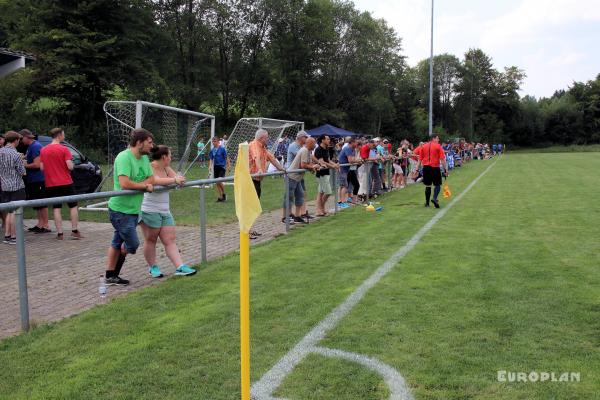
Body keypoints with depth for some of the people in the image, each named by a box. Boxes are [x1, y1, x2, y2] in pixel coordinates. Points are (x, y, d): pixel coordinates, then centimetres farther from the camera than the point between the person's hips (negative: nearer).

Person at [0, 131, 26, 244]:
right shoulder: (16, 155, -16)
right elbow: (22, 172, -10)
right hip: (16, 186, -7)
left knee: (9, 212, 16)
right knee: (15, 212, -1)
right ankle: (13, 237, 3)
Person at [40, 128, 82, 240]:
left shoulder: (43, 150, 4)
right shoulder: (64, 149, -11)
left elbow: (42, 167, 5)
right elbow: (70, 167, -16)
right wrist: (71, 162, 5)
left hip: (51, 184, 4)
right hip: (66, 182, -4)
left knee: (56, 208, 5)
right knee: (73, 206, 8)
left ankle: (60, 233, 3)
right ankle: (74, 231, 6)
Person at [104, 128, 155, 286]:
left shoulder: (144, 158, 7)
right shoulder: (124, 157, -20)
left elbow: (151, 179, 7)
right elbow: (125, 183, -29)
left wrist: (137, 185, -13)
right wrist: (145, 185, -14)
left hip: (133, 209, 8)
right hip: (120, 209, -8)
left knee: (117, 243, 15)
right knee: (132, 244, -3)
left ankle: (110, 276, 25)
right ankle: (113, 275, 20)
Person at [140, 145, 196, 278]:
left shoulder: (166, 168, 11)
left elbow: (177, 177, 4)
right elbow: (155, 180, -32)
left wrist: (179, 178, -17)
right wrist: (174, 180, -34)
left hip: (165, 211, 7)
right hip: (149, 211, -7)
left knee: (170, 240, 2)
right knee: (150, 240, 6)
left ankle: (180, 267, -2)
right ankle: (152, 267, 20)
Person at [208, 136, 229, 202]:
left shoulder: (222, 149, -8)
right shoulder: (212, 150, 6)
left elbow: (226, 158, -5)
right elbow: (211, 159, 12)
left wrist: (228, 166, -6)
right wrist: (210, 166, -3)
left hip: (222, 167, -5)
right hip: (215, 167, 5)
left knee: (219, 181, -16)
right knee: (216, 183, 4)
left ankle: (224, 194, 7)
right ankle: (220, 197, 14)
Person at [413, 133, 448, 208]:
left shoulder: (423, 146, 8)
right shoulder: (438, 146, -3)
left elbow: (420, 159, 9)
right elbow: (442, 159, -7)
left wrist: (417, 169, 11)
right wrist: (445, 169, -4)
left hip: (426, 168, 4)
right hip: (435, 168, -4)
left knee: (428, 185, 11)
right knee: (437, 185, 6)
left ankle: (427, 203, 12)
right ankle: (434, 198, -17)